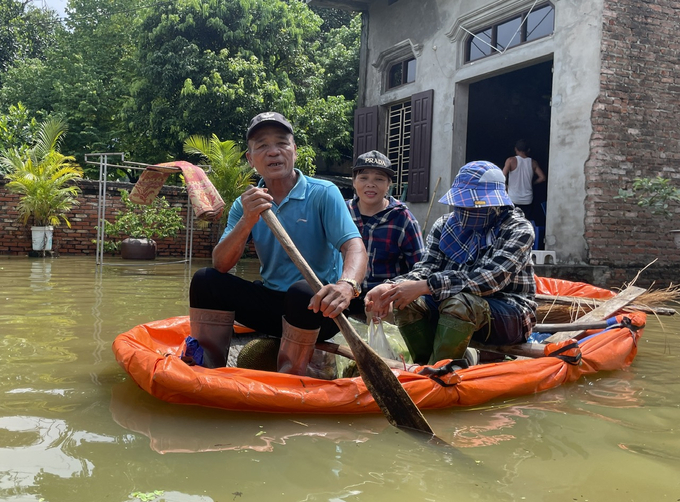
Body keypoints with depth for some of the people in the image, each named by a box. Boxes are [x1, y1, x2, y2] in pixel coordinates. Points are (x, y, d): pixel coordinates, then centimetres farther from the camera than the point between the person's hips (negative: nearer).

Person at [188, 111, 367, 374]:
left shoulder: (323, 194, -7)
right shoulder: (246, 204, 5)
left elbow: (354, 247, -22)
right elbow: (220, 265, -5)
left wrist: (346, 285, -45)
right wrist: (247, 221, -23)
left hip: (317, 307, -4)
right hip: (270, 301, 4)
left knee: (302, 292, -36)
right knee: (205, 280, -10)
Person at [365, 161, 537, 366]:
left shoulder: (518, 230, -11)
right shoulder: (445, 225, 4)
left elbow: (490, 278, -26)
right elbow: (427, 268, -7)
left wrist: (425, 286, -33)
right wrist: (391, 287, -29)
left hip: (509, 315, -4)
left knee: (459, 303, -34)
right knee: (408, 304, -21)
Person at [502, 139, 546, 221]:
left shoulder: (511, 160, -8)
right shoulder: (533, 162, 1)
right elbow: (542, 178, -1)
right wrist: (531, 183, 15)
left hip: (513, 199, -3)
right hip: (527, 200, 3)